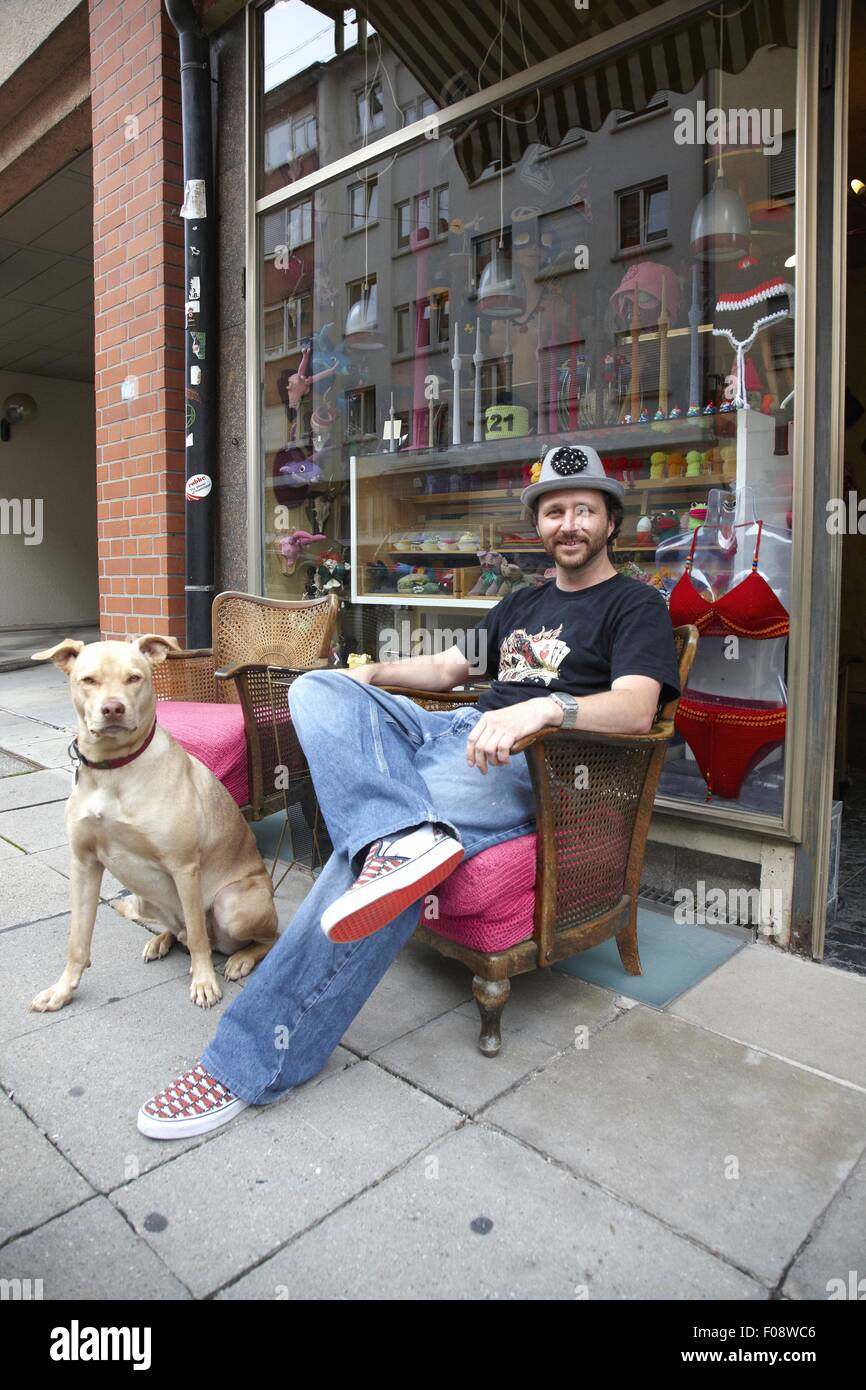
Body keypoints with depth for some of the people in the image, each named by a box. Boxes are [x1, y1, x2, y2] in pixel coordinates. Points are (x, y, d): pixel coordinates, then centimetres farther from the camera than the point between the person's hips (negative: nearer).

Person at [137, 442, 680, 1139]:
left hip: (523, 764, -8)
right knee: (317, 687, -15)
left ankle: (252, 1061, -23)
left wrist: (544, 706, -31)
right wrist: (374, 674, 14)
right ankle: (404, 836, -43)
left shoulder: (636, 605, 6)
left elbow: (635, 707, -12)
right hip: (453, 729, 8)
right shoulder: (523, 603, 30)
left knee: (369, 843, -31)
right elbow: (448, 668, 32)